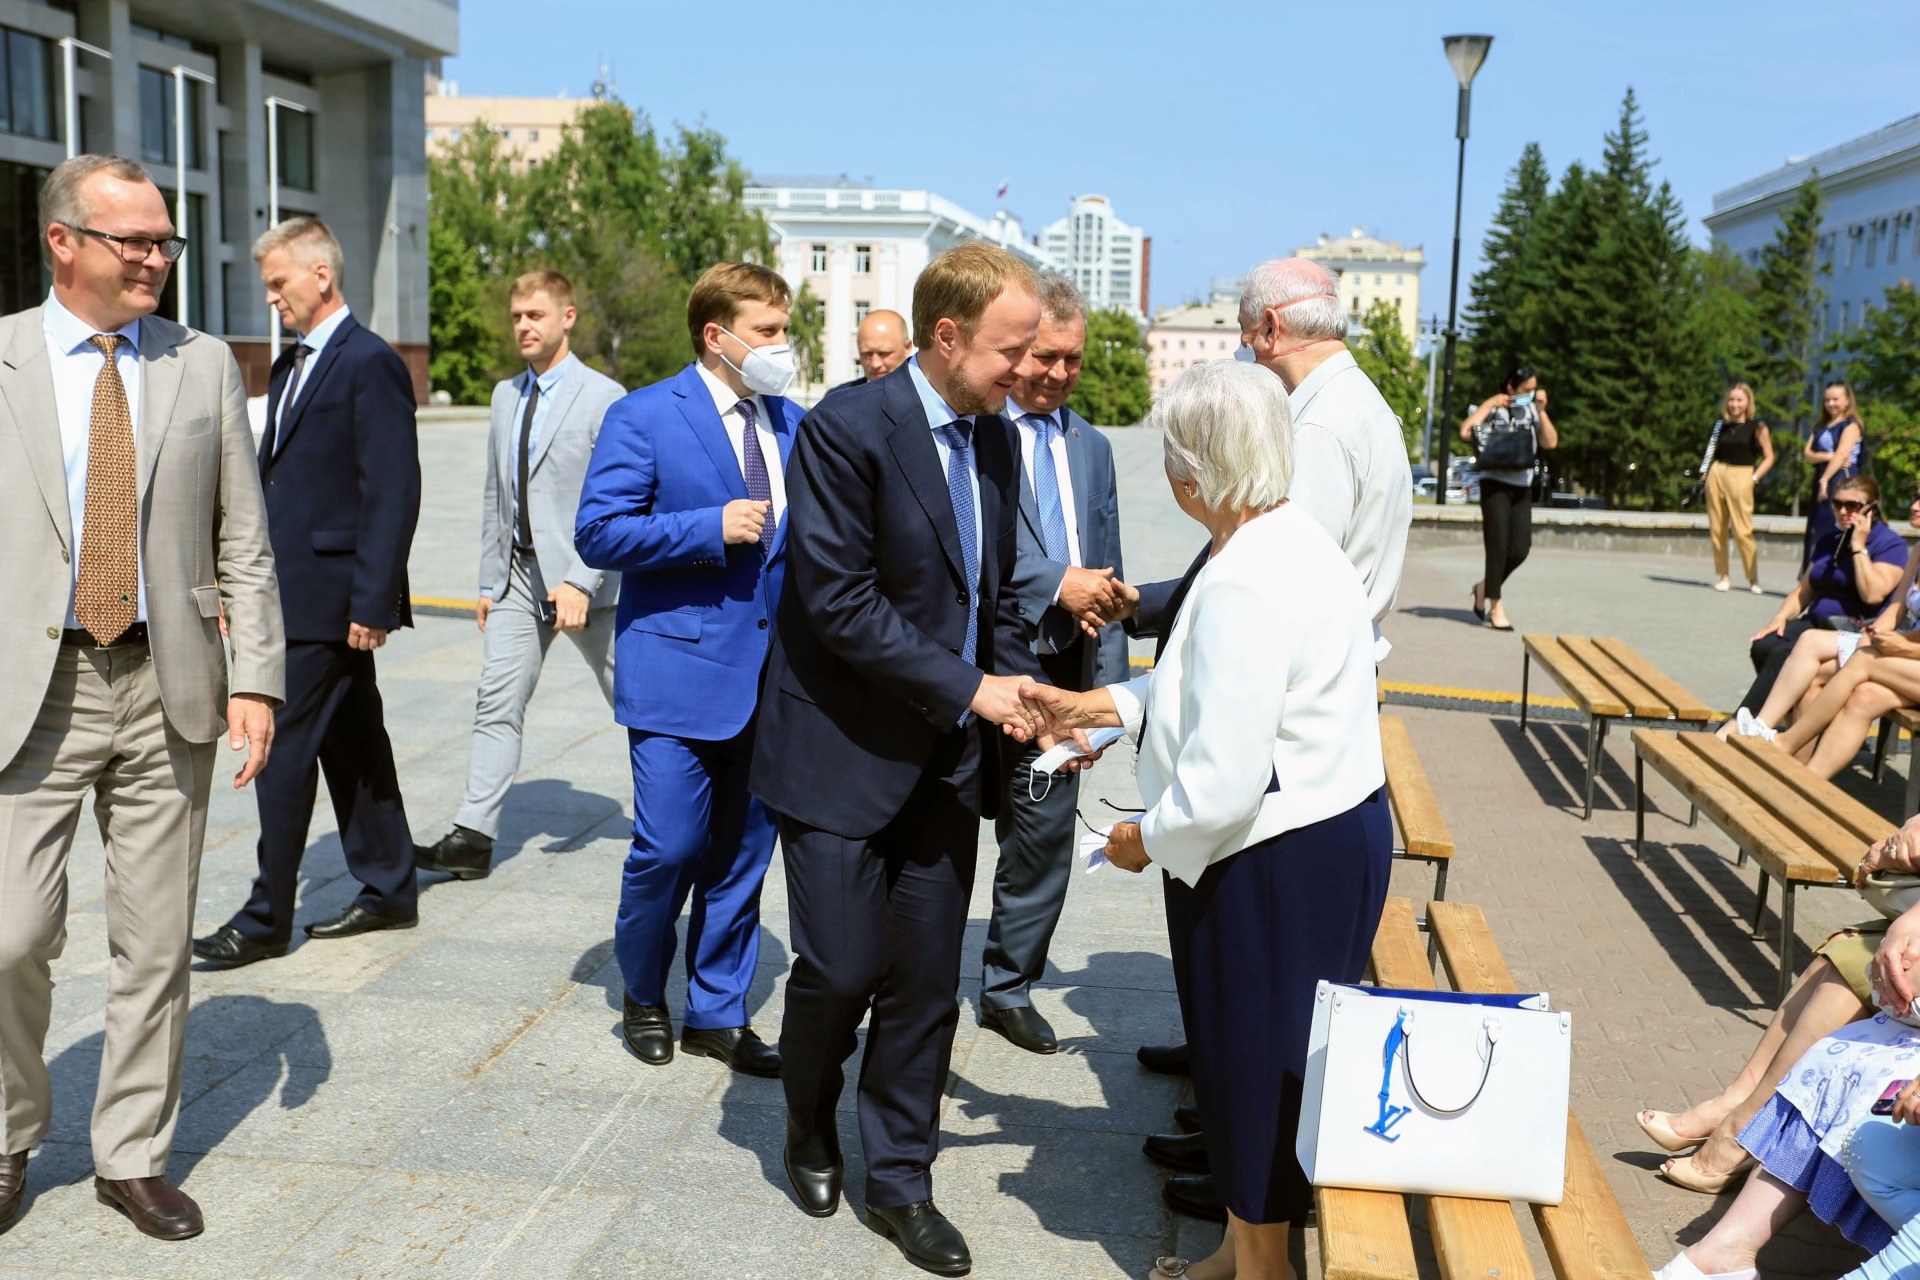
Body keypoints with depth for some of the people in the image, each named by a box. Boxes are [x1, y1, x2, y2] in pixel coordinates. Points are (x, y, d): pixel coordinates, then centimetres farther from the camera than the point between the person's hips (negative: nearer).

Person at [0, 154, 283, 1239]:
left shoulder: (205, 365, 7)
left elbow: (244, 543, 7)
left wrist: (256, 674, -2)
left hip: (168, 686, 2)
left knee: (157, 943, 8)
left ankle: (135, 1156, 24)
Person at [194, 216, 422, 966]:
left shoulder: (369, 364, -12)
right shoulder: (291, 366, 17)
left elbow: (394, 492, -17)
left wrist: (372, 602, -20)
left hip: (329, 599, -9)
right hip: (293, 594, 9)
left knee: (285, 750, -5)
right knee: (352, 745, 14)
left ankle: (267, 918, 4)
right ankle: (389, 892, 24)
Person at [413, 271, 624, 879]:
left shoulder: (603, 396, -8)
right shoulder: (506, 395, 13)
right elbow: (495, 496, 18)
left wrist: (580, 582, -21)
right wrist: (489, 581, 15)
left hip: (585, 576, -5)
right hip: (520, 575, 6)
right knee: (497, 703, -1)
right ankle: (473, 838, 0)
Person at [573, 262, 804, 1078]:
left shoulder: (792, 425, 11)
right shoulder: (645, 418, -5)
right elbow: (598, 533, -11)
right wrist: (713, 528, -17)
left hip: (769, 671, 5)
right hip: (679, 672, -5)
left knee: (742, 854, 10)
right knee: (668, 849, -4)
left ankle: (717, 1013, 24)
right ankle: (644, 997, 22)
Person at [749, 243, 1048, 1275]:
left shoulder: (996, 439, 7)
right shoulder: (847, 428, -16)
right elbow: (839, 602, -20)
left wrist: (1028, 691, 1)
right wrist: (967, 688, -19)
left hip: (946, 761, 6)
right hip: (844, 753, -6)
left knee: (926, 979, 9)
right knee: (841, 968, 1)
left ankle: (899, 1180, 25)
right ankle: (810, 1123, 33)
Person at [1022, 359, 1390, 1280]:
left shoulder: (1244, 585, -26)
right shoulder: (1295, 541, 6)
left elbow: (1224, 780, -27)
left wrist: (1148, 841, -9)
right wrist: (1098, 705, 15)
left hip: (1275, 859, -10)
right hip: (1335, 831, 10)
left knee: (1252, 1066, 10)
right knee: (1257, 1064, 23)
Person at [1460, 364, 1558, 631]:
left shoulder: (1532, 411, 8)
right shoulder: (1491, 410, -6)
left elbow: (1551, 442, -3)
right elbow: (1465, 432, -23)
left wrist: (1541, 410, -10)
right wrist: (1489, 404, -17)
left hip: (1522, 487, 5)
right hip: (1495, 485, -5)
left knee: (1520, 548, 1)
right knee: (1498, 546, -5)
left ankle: (1485, 587, 25)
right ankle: (1495, 606, 3)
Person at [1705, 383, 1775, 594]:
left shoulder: (1757, 426, -2)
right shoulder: (1721, 425, 11)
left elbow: (1768, 458, 1)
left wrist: (1754, 478, -9)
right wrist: (1707, 472, 6)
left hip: (1741, 477, -5)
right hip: (1717, 474, 5)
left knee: (1742, 530, -9)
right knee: (1717, 529, 3)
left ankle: (1753, 578, 2)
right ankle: (1723, 576, 12)